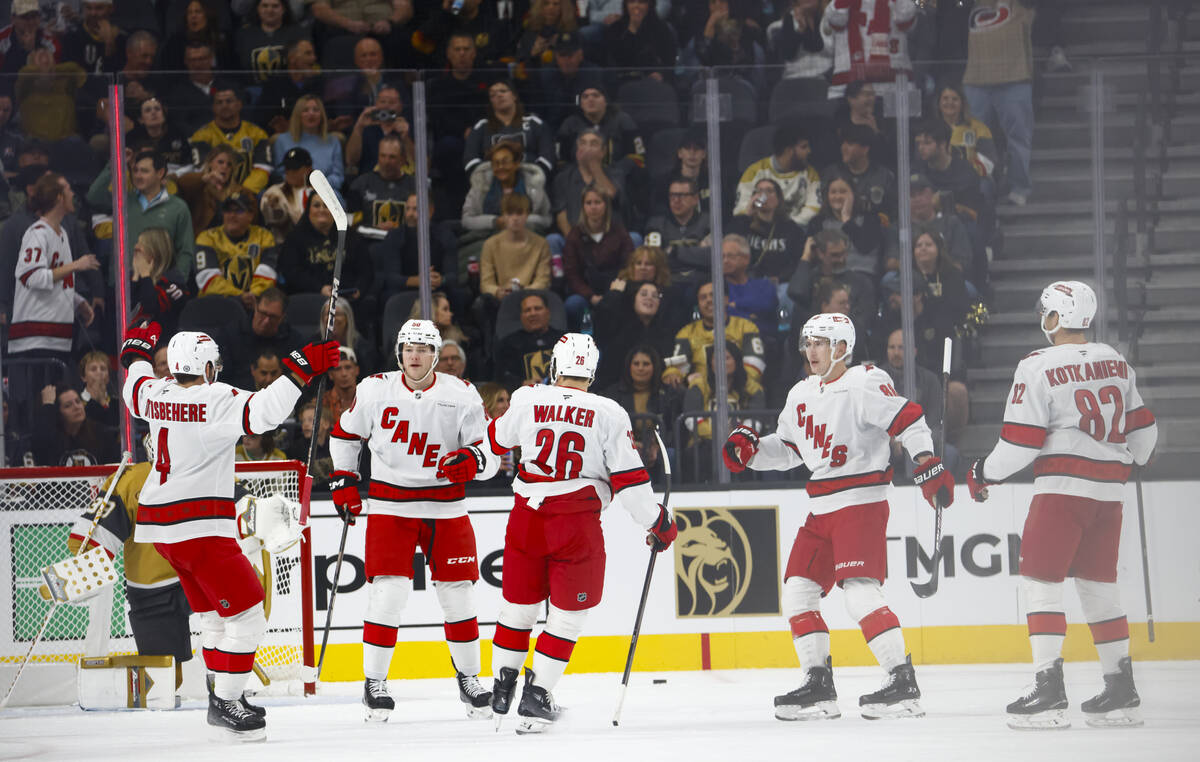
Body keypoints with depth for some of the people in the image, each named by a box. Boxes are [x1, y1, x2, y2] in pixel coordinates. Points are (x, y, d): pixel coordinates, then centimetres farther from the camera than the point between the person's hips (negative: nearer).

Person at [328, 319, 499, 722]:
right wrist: (343, 478, 8)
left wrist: (474, 459, -25)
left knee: (458, 593, 5)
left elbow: (491, 454, -3)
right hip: (390, 504, -1)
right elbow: (344, 433, 14)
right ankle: (374, 681, -1)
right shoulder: (374, 390, -3)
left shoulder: (461, 395, -5)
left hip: (445, 506, 1)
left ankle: (469, 677, 23)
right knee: (388, 590, -12)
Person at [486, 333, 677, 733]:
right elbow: (628, 478, -5)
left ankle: (502, 686, 25)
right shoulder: (608, 414, -4)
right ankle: (536, 697, -1)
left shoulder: (527, 401, 1)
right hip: (577, 524, -3)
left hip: (527, 517, 3)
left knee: (519, 602, 17)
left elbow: (496, 441, 19)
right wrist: (657, 522, 7)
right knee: (567, 613, 6)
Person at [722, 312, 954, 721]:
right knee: (798, 590, 5)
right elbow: (786, 449, 24)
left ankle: (903, 683, -18)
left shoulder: (864, 383, -10)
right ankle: (818, 684, 11)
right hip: (821, 510, 9)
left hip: (861, 505, -9)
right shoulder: (801, 395, 16)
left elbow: (908, 419, -18)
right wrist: (749, 449, 7)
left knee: (860, 593, -19)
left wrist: (928, 466, -28)